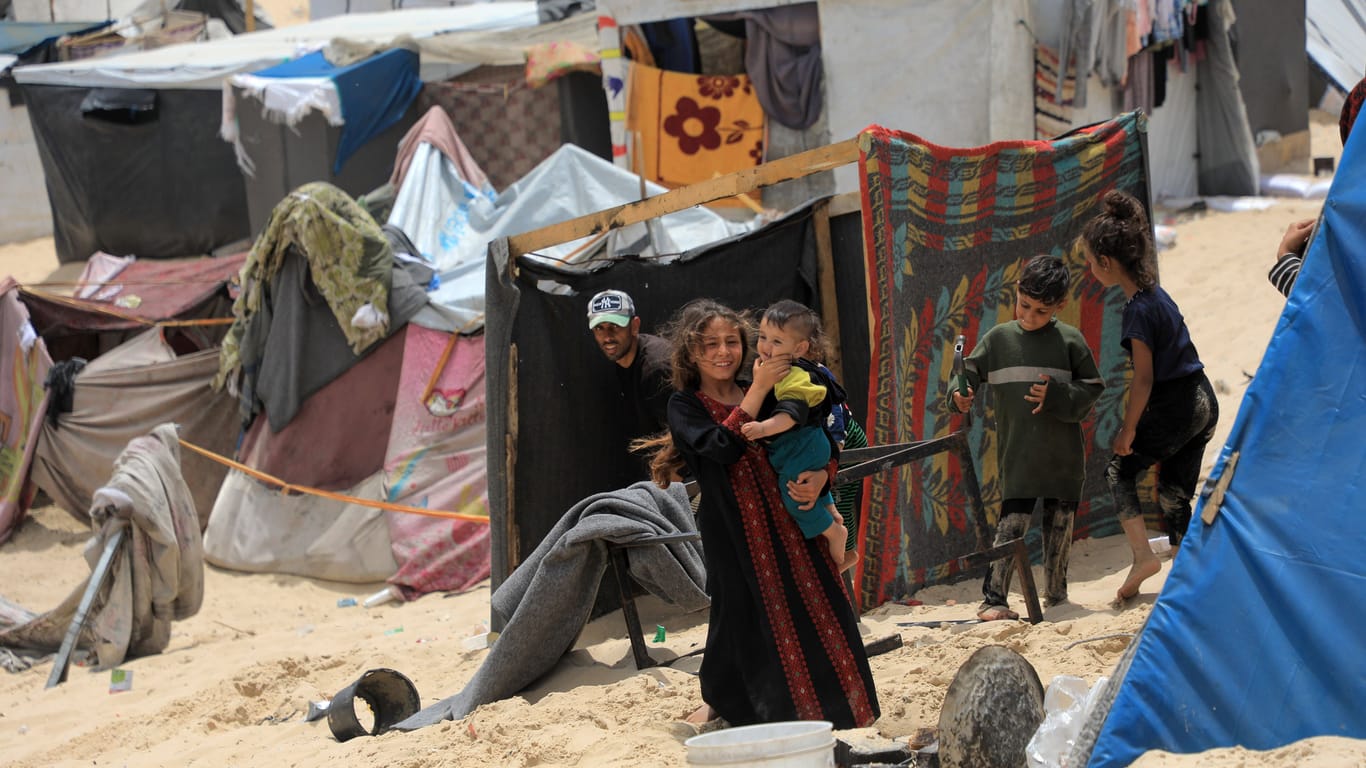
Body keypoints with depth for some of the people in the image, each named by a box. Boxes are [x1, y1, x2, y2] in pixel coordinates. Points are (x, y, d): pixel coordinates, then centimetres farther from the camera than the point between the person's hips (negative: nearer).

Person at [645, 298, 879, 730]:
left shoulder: (762, 395, 10)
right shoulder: (685, 406, -3)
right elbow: (722, 447, -21)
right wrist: (758, 391, -21)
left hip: (784, 518, 4)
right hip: (733, 528, -4)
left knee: (813, 606, 3)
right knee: (742, 610, 0)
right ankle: (719, 702, 19)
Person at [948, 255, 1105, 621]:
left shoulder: (1070, 340, 0)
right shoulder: (998, 339, 2)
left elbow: (1091, 388, 2)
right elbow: (969, 373, 8)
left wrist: (1056, 396, -13)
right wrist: (960, 394, -13)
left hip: (1063, 456, 1)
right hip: (1017, 454, -1)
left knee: (1059, 525, 10)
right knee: (1011, 523, -8)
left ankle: (1056, 595, 24)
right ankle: (993, 599, -8)